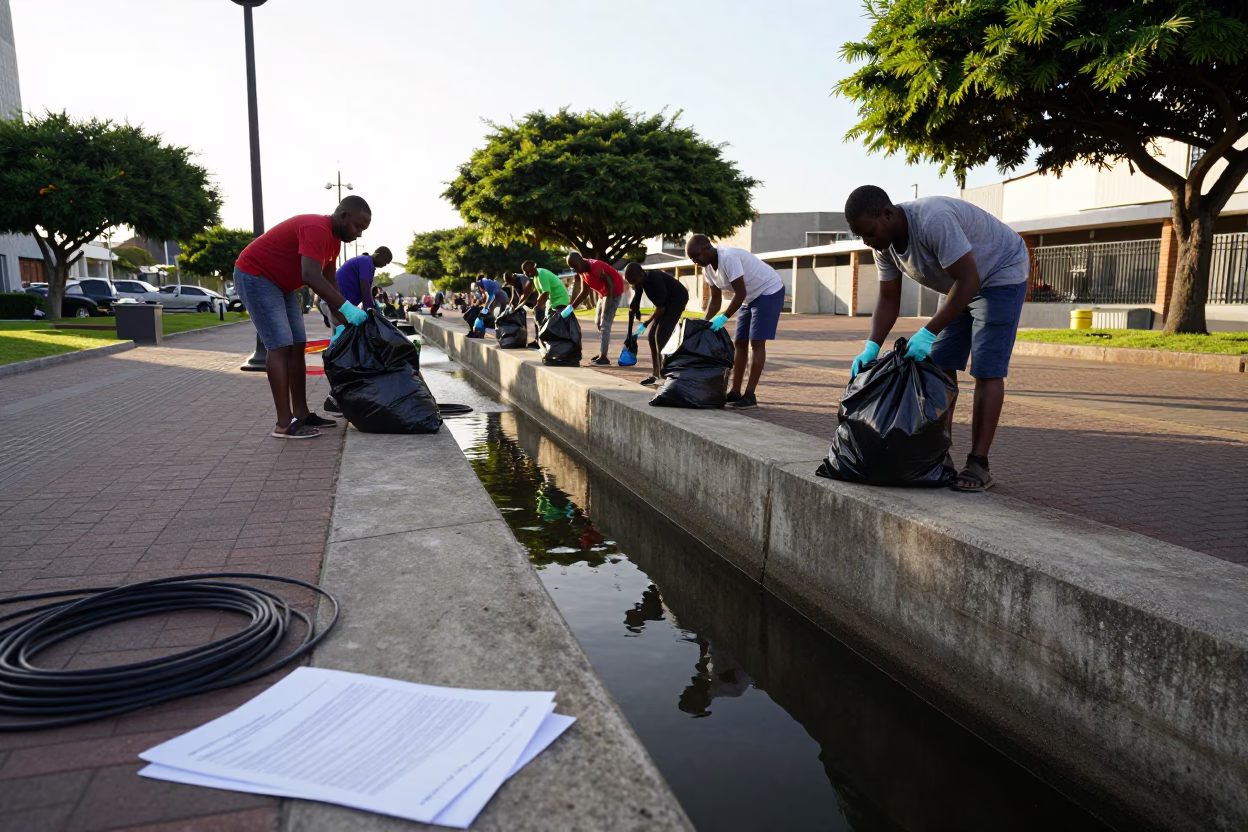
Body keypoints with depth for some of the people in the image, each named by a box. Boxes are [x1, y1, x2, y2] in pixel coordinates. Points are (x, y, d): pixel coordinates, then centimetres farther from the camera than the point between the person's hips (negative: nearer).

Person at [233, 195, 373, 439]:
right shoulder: (317, 229, -27)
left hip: (281, 283, 10)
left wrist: (341, 323, 1)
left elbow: (328, 283, 9)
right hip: (255, 275, -10)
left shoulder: (333, 239, 5)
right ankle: (284, 424, -15)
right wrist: (347, 307, -42)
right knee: (280, 346, -15)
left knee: (297, 345, 6)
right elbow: (310, 277, -39)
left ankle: (301, 414, 8)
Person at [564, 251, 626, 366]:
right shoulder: (582, 271, -3)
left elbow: (611, 284, -27)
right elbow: (584, 291, 4)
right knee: (598, 321, 13)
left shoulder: (595, 267, -29)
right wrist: (571, 306, -3)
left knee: (605, 323, -14)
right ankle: (602, 353, 22)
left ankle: (603, 357, -15)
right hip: (603, 292, 10)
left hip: (614, 290, -10)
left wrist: (608, 303, -27)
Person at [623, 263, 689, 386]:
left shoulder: (655, 279, -32)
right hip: (665, 302, 8)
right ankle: (656, 373, 6)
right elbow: (635, 305, -3)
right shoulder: (640, 281, -8)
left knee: (661, 335, -18)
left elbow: (660, 309, -28)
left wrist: (645, 324, -27)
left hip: (677, 299, -8)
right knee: (652, 334, 2)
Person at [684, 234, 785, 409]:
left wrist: (723, 318, -32)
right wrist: (704, 322, -12)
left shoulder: (729, 257, -30)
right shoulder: (708, 268, -3)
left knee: (756, 342, -13)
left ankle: (749, 395, -13)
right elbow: (715, 299, 2)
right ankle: (735, 392, 11)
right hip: (751, 297, 9)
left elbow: (740, 293, -30)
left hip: (769, 292, -9)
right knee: (740, 342, 6)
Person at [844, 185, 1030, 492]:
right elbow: (888, 300, -5)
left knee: (986, 369, -13)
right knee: (940, 363, 2)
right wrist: (871, 348, -18)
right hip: (960, 283, 8)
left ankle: (978, 465, -12)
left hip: (1001, 274, -8)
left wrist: (927, 333, -38)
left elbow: (969, 280, -36)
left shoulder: (932, 220, -37)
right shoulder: (884, 243, -11)